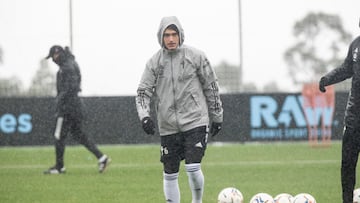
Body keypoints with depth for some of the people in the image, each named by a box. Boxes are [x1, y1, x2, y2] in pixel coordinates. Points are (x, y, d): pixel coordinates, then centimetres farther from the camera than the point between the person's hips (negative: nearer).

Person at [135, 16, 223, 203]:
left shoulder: (195, 56, -1)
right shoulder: (154, 62, 3)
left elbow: (211, 87, 6)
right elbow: (143, 91, 4)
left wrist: (217, 117, 9)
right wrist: (144, 116, -13)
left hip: (195, 122, -3)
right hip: (168, 126, 3)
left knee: (193, 167, -15)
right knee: (170, 173, 5)